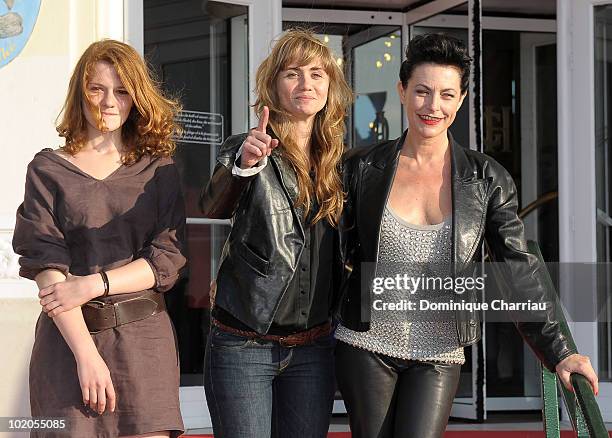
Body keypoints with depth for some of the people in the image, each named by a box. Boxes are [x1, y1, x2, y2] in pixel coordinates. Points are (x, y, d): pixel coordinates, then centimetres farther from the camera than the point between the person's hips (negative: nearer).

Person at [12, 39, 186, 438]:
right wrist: (86, 354, -14)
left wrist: (93, 284, -13)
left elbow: (168, 260, 1)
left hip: (144, 337, 1)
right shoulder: (49, 169, 3)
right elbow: (46, 267, -5)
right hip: (69, 335, -1)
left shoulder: (159, 171, 9)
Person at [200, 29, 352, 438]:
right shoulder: (245, 149, -5)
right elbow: (213, 208, -24)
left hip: (313, 348, 4)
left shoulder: (338, 161, 8)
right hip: (244, 345, -4)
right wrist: (243, 165, -43)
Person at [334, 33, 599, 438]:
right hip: (366, 345, 0)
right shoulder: (363, 168, 0)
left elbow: (518, 271, -2)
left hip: (440, 356, 0)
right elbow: (336, 251, 10)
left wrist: (559, 352, -9)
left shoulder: (488, 180, -1)